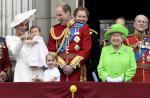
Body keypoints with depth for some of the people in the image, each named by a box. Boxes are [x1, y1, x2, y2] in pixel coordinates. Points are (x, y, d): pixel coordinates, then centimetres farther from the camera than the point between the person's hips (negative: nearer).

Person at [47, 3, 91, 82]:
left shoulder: (82, 28, 1)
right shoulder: (54, 30, 10)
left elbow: (86, 50, -4)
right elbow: (51, 51, 7)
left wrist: (72, 66, -10)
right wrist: (62, 65, -6)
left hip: (77, 71, -2)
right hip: (59, 71, 2)